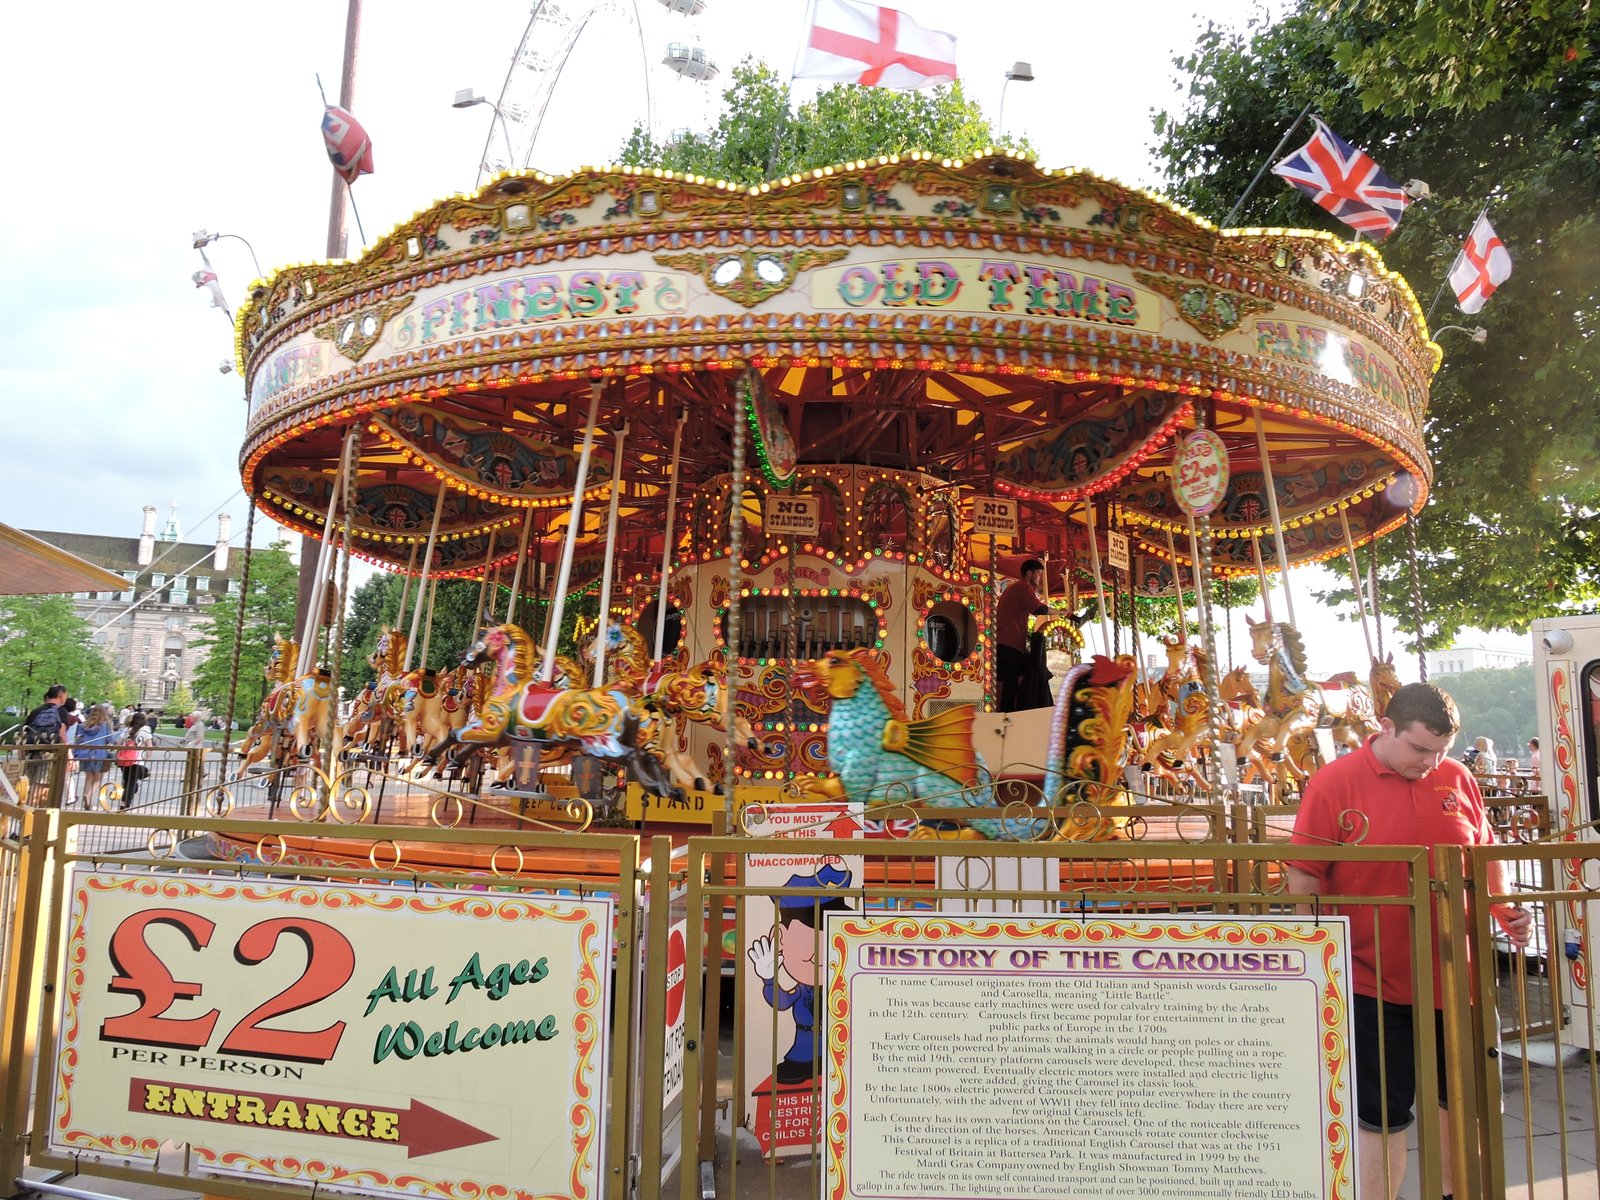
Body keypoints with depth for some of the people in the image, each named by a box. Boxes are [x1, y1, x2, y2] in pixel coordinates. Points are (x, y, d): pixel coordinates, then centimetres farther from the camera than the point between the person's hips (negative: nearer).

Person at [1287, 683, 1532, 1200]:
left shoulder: (1458, 779, 2)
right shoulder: (1334, 783, -11)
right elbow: (1303, 879, -10)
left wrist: (1506, 908, 3)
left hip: (1456, 976, 5)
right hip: (1372, 982, -4)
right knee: (1383, 1114, 5)